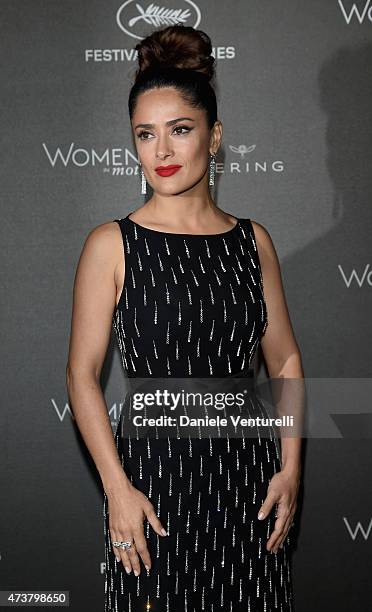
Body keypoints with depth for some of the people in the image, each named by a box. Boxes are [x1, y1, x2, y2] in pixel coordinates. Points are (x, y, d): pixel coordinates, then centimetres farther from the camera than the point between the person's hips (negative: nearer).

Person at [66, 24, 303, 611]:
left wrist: (290, 466, 0)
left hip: (247, 472, 3)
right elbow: (83, 374, -6)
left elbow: (285, 359, 8)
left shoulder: (252, 239, 4)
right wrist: (117, 487, -13)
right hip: (152, 470, -2)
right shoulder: (112, 244, -5)